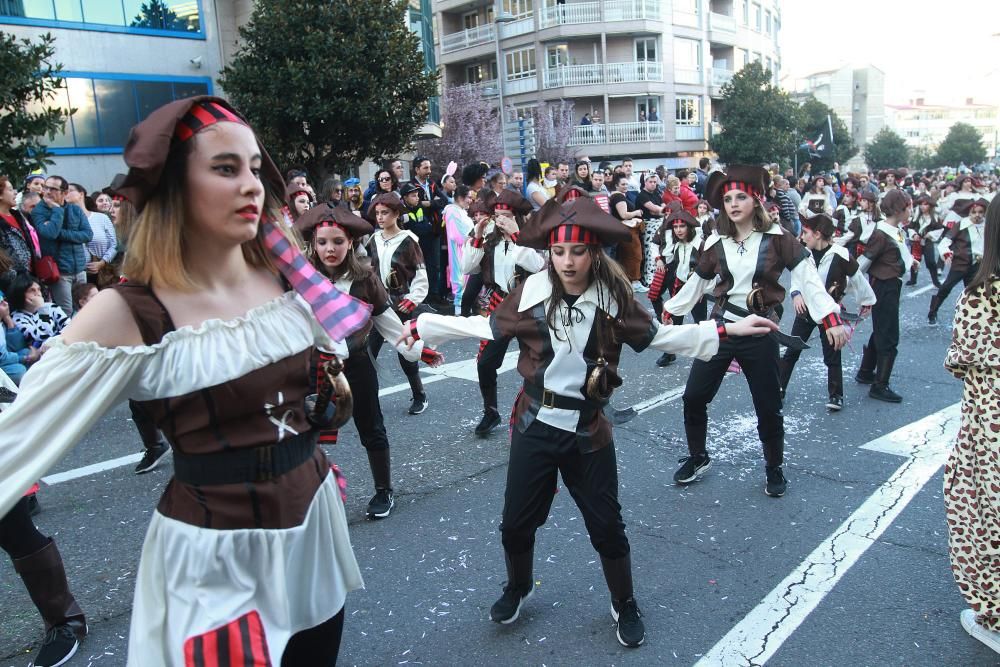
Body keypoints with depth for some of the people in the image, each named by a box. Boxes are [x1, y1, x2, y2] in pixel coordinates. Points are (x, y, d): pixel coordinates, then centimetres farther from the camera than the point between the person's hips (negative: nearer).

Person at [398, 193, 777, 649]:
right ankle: (518, 588, 43)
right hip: (535, 424, 1)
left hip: (587, 429, -1)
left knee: (606, 526, 10)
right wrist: (420, 326, 2)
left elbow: (656, 336, 0)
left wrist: (725, 330, -5)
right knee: (516, 522, 12)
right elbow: (488, 327, 2)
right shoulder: (533, 290, -8)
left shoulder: (613, 295, -9)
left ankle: (625, 606, 37)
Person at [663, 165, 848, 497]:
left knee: (768, 408, 7)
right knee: (693, 397, 5)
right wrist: (670, 310, 20)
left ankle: (775, 469, 30)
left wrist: (831, 317, -21)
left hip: (760, 332, -3)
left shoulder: (777, 237, -8)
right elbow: (696, 283, 13)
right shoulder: (716, 243, 1)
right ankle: (697, 457, 28)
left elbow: (808, 278, -11)